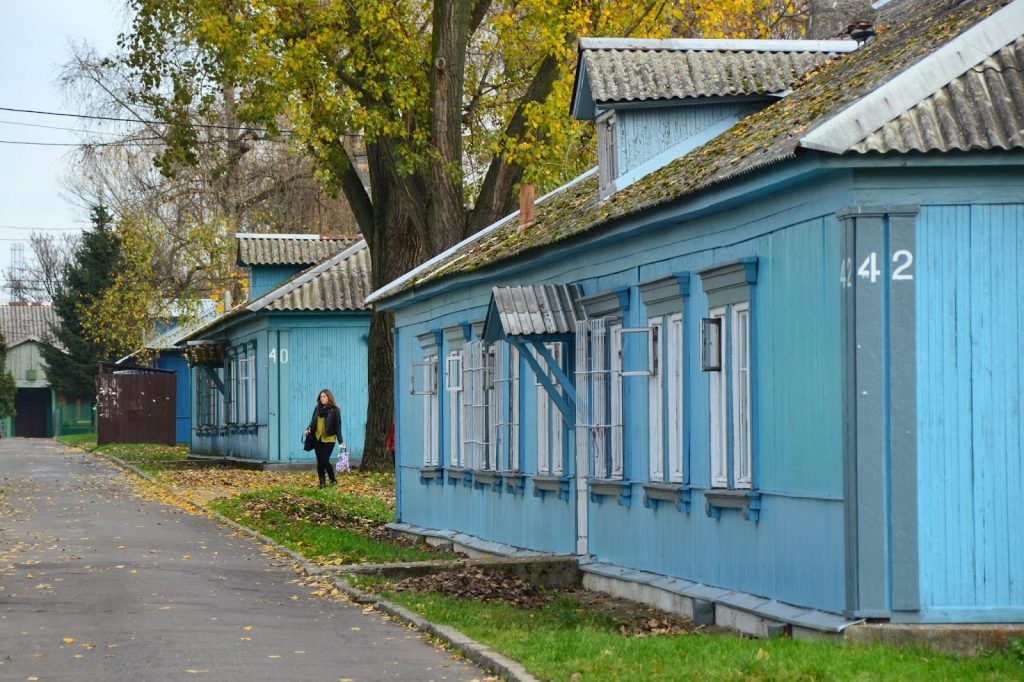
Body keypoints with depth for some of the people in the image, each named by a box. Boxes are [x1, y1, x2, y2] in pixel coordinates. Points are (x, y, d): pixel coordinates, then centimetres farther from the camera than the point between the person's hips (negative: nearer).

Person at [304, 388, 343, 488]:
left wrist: (341, 441, -10)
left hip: (329, 439, -5)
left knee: (324, 460, -10)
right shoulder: (317, 408, 7)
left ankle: (333, 479, 12)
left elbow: (338, 426, -6)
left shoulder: (335, 410, -5)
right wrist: (308, 429, -6)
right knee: (319, 461, 4)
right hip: (318, 439, 5)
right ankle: (322, 482, 12)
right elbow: (313, 421, 14)